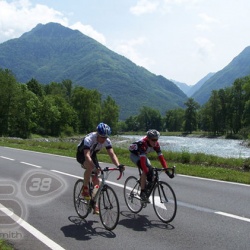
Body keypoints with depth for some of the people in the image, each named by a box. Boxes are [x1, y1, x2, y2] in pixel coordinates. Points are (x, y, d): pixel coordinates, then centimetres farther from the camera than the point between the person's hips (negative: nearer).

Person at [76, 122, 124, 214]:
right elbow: (87, 155, -50)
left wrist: (118, 165, -48)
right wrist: (95, 167, -66)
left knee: (96, 179, -5)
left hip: (92, 155, 5)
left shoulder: (107, 141, -23)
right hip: (82, 154, -5)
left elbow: (112, 154, -30)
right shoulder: (89, 139, -38)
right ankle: (85, 189, -15)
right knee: (90, 167, -37)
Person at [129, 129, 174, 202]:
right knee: (145, 170, -26)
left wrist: (167, 170, -29)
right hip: (134, 154, -6)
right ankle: (142, 192, -18)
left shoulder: (156, 144, -21)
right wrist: (146, 172, -52)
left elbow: (161, 157, -23)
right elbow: (142, 160, -44)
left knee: (150, 169, -12)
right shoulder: (143, 143, -38)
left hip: (142, 155, 6)